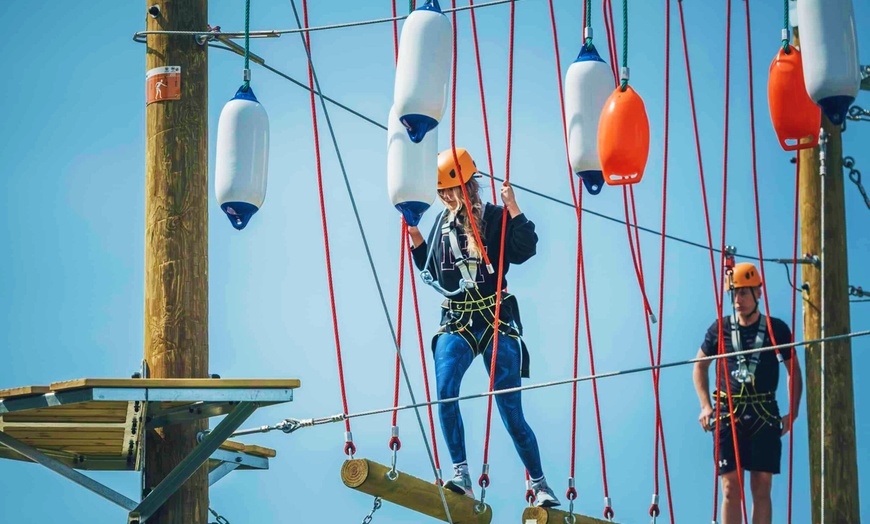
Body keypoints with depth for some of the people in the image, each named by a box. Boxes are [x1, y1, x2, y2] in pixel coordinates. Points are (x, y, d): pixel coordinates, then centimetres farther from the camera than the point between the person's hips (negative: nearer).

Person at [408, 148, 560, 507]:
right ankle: (461, 475, -21)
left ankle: (540, 484, 13)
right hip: (456, 324, 3)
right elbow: (430, 271, 21)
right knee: (444, 390, -24)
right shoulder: (443, 222, 11)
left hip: (496, 322, -3)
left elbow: (526, 249, -17)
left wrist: (512, 207, -22)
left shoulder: (495, 219, -2)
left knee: (511, 412, -2)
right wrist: (414, 236, 11)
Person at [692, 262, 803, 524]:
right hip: (728, 414, 0)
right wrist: (705, 405, 8)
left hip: (764, 416, 0)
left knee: (761, 488, -1)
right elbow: (700, 365, 18)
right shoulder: (720, 328, 5)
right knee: (731, 489, -4)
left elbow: (794, 372, 12)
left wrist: (792, 413, 2)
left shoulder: (776, 329, 3)